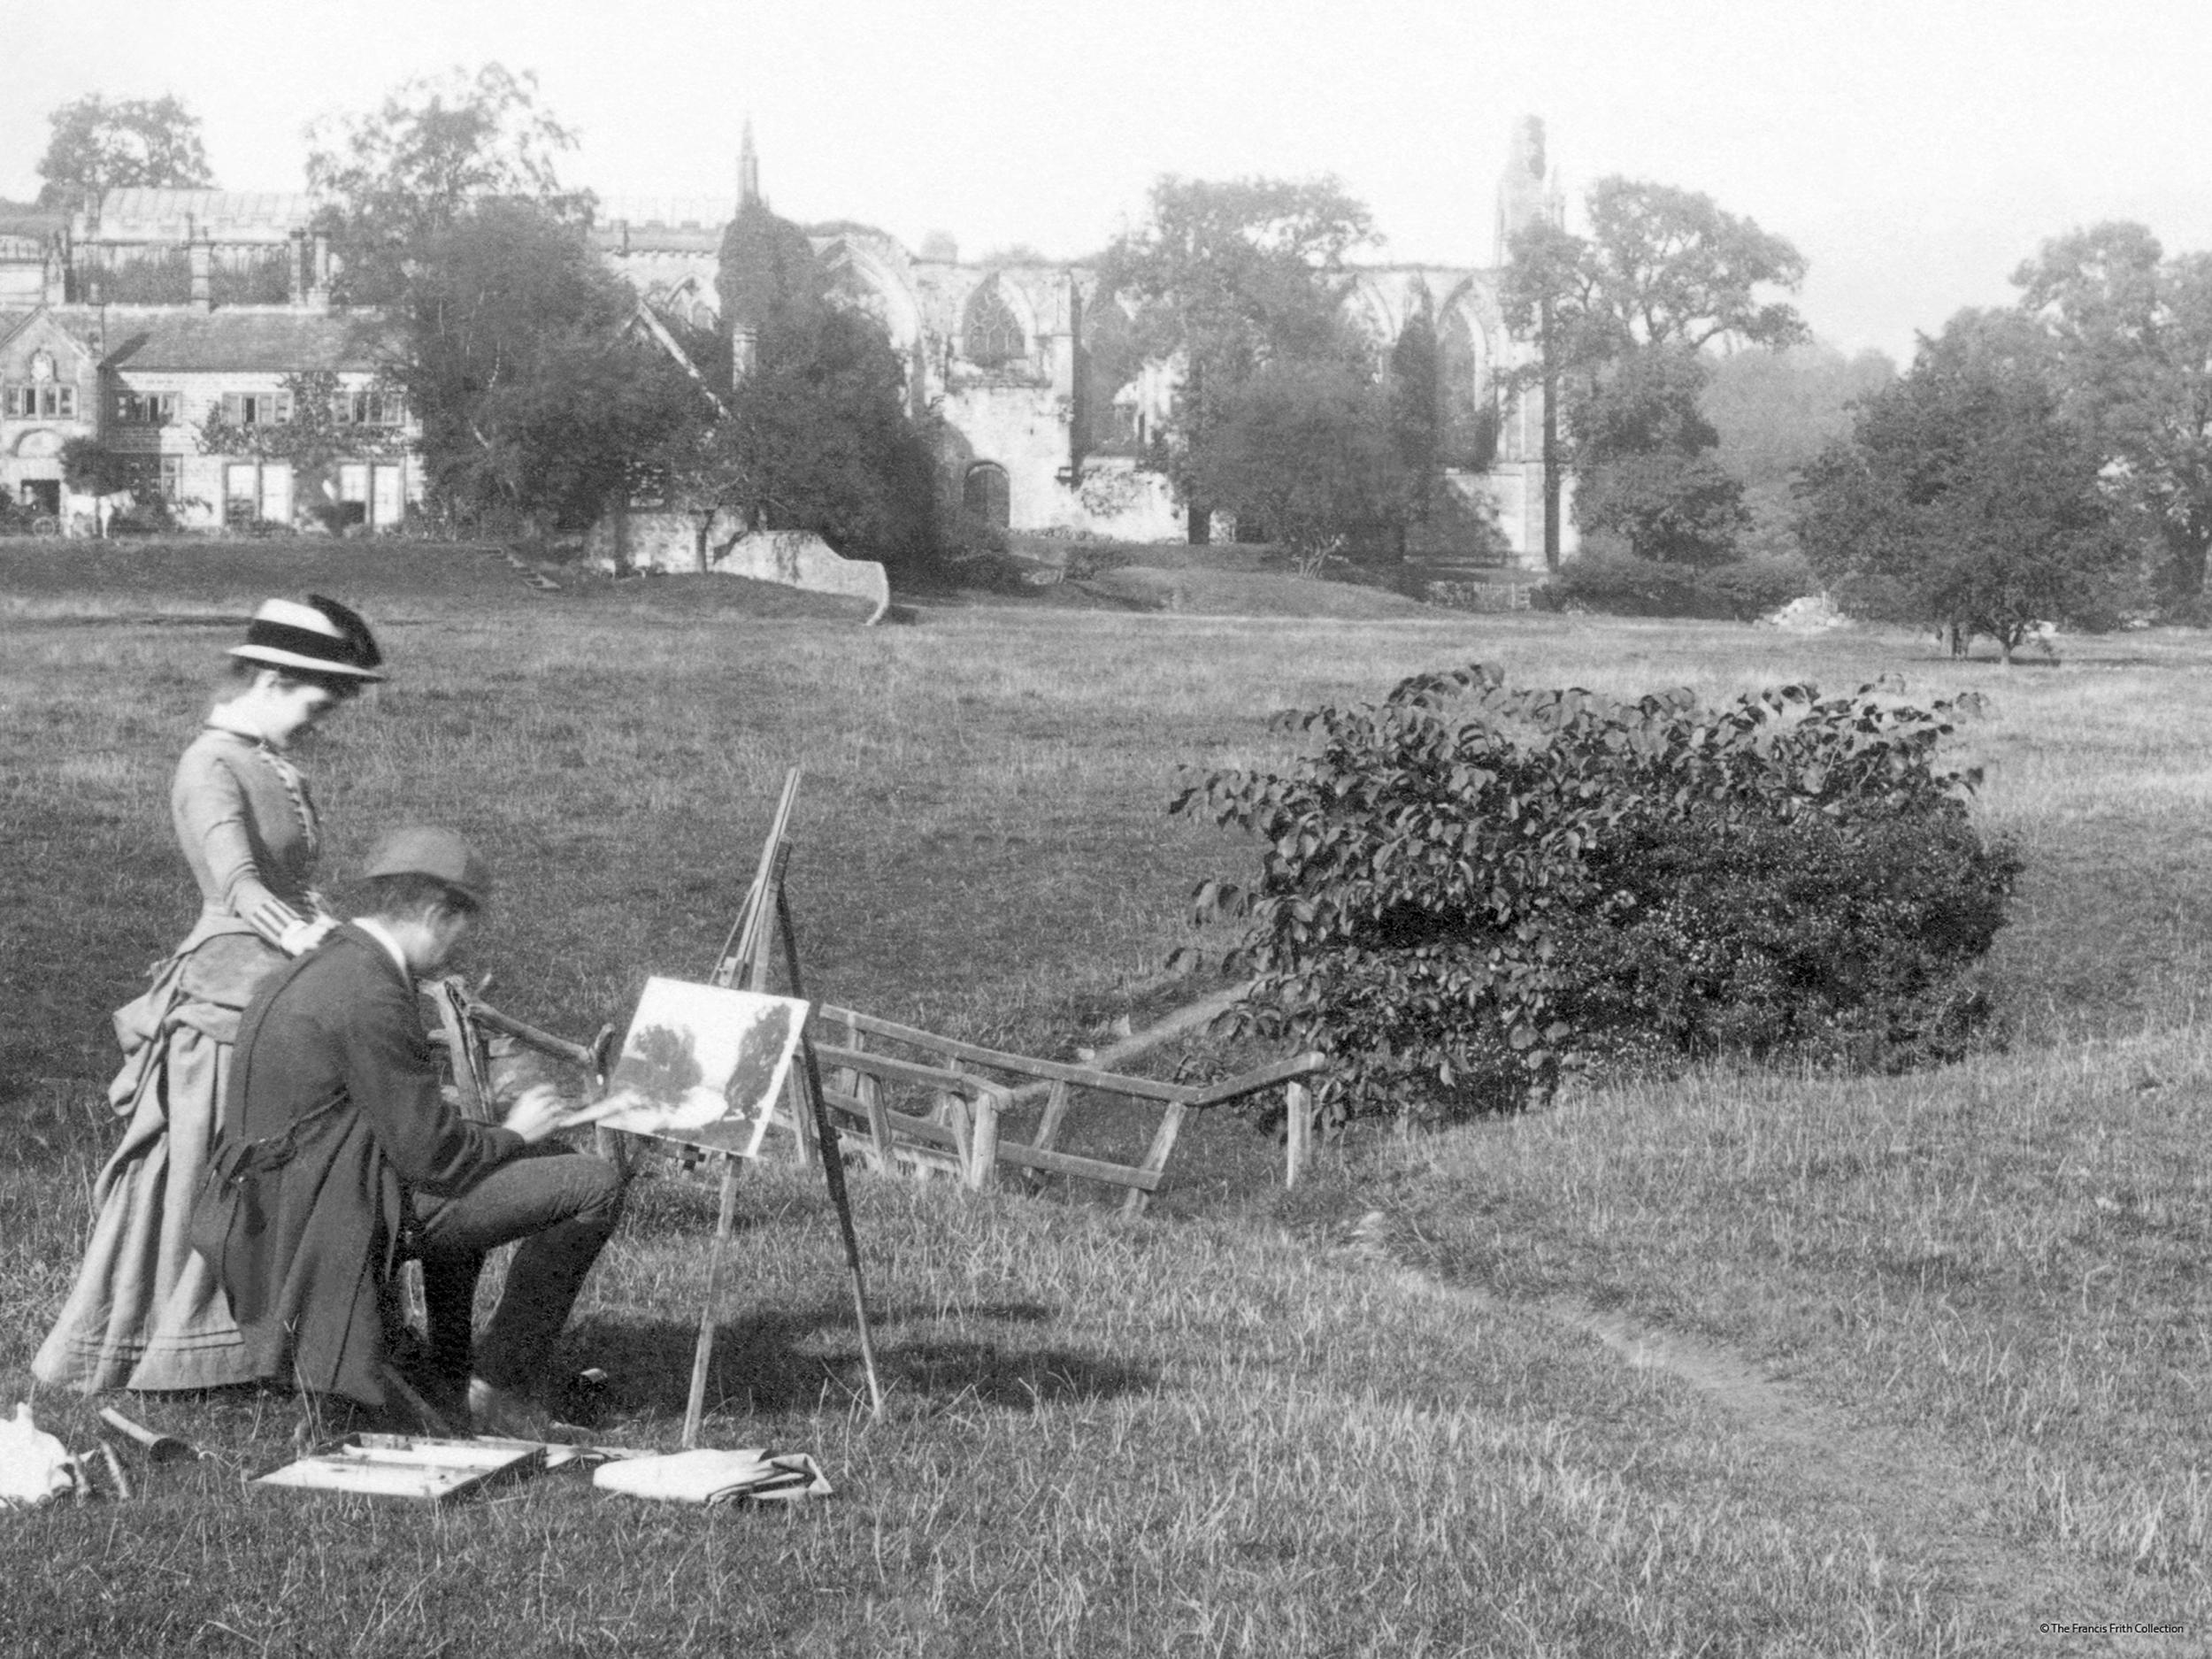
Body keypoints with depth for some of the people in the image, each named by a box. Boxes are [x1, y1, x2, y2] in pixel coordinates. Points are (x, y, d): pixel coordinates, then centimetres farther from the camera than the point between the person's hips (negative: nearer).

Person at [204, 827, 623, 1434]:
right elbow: (432, 1155, -19)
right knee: (594, 1186, -8)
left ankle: (451, 1371, 32)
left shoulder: (319, 970, 12)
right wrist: (513, 1132, -2)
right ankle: (500, 1385, 0)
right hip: (356, 1218, -11)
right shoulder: (372, 997, -20)